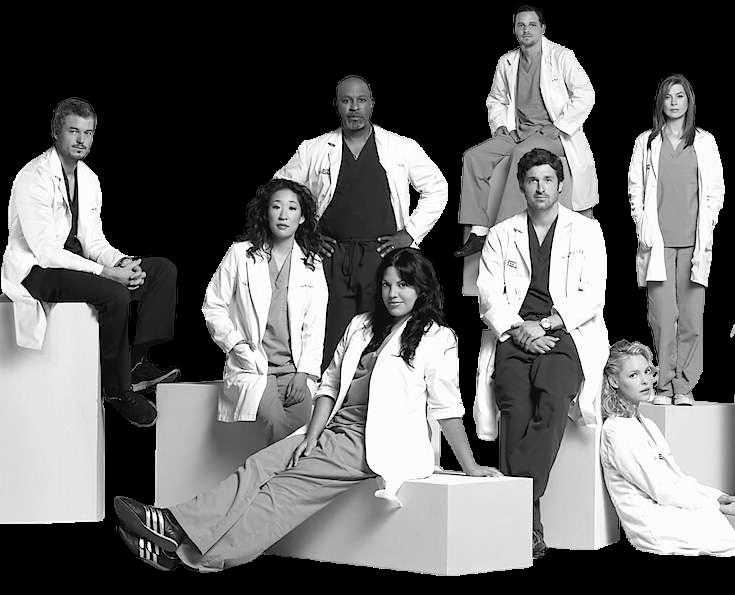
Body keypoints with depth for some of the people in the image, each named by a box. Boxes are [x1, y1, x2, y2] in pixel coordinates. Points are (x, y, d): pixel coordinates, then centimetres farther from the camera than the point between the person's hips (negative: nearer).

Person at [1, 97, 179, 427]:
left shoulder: (89, 179, 10)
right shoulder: (34, 178, -17)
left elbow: (93, 240, 11)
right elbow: (45, 251, -23)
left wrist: (122, 262, -12)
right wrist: (106, 273, -27)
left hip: (75, 258, 9)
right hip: (36, 270, -9)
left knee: (163, 270, -3)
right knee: (115, 294, -33)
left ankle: (138, 362, -11)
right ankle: (116, 388, -16)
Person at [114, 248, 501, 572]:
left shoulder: (436, 338, 0)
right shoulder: (361, 326, 18)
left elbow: (447, 408, -2)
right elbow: (330, 385, 15)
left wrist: (470, 466, -6)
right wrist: (311, 438, 2)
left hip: (378, 443, -7)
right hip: (334, 429, 7)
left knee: (290, 485, -19)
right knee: (259, 468, -15)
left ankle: (192, 551, -27)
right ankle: (177, 527, -29)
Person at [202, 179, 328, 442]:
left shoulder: (312, 264, 13)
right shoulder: (240, 254, 6)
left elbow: (315, 325, 8)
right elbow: (213, 307, 9)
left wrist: (304, 372, -4)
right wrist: (237, 345, -5)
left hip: (296, 370, 2)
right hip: (253, 368, -2)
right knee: (277, 426, -29)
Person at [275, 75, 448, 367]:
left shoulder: (402, 148, 8)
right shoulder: (313, 151, 10)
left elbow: (436, 188, 14)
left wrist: (411, 233, 6)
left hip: (383, 255, 0)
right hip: (332, 258, 1)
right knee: (331, 343, -6)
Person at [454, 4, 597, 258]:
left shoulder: (561, 56, -2)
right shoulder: (506, 62, 12)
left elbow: (585, 95, -8)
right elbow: (496, 101, 25)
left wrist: (557, 127, -13)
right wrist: (501, 126, 5)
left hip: (553, 135, -6)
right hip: (518, 133, 6)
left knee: (522, 154, -37)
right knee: (474, 157, -16)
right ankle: (477, 232, -21)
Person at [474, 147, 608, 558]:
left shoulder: (586, 231, 15)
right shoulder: (501, 235, 20)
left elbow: (592, 295, 4)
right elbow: (489, 296, 9)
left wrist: (545, 323, -9)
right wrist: (519, 329, -10)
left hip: (566, 333, -1)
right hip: (513, 335, 1)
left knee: (552, 397, -34)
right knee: (516, 404, -28)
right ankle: (529, 525, -32)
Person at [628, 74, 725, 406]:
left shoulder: (705, 142, 12)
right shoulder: (645, 142, 12)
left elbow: (716, 191, 10)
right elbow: (635, 189, 9)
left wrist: (705, 229, 0)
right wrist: (643, 229, -1)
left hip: (694, 241, 1)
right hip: (657, 241, -1)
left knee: (692, 316, -4)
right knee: (662, 315, -7)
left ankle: (685, 385, 3)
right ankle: (663, 385, -1)